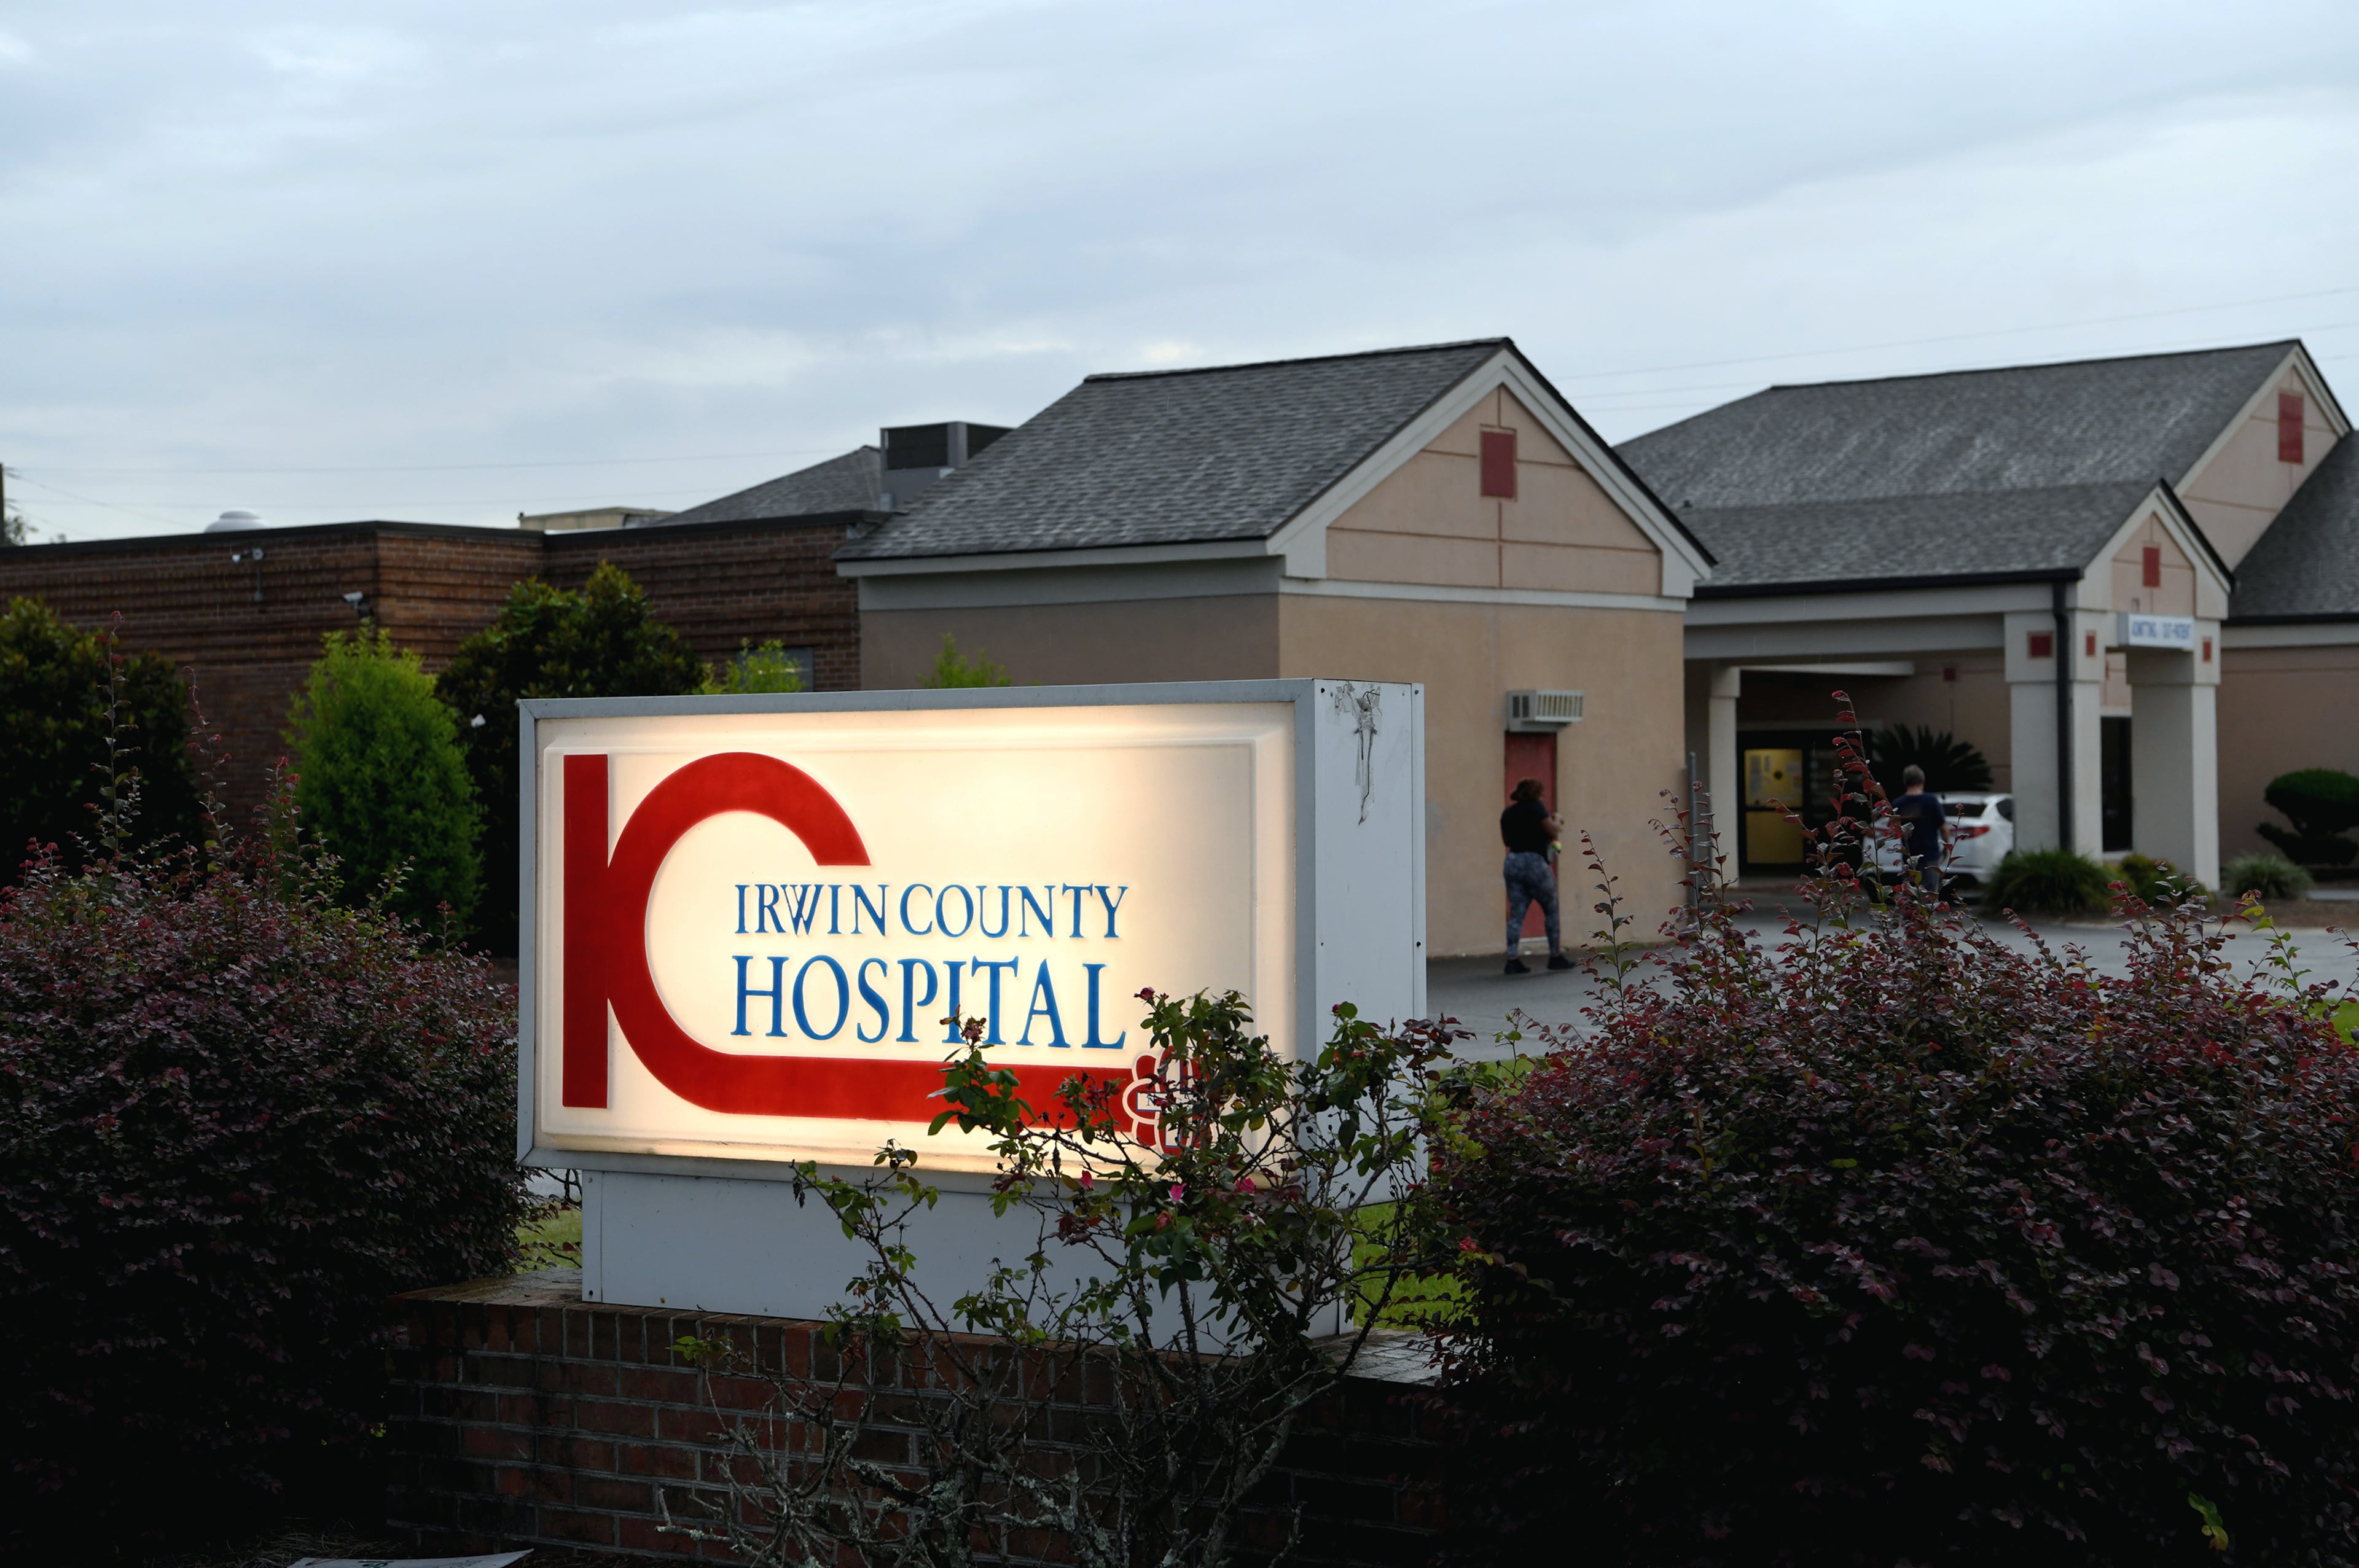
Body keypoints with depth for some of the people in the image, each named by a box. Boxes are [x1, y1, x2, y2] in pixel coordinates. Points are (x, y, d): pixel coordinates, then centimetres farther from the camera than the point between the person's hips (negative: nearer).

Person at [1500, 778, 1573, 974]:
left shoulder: (1508, 813, 11)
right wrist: (1557, 820, 9)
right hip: (1535, 862, -6)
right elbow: (1552, 831, -10)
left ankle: (1512, 959, -4)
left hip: (1512, 862, 6)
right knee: (1551, 911, 8)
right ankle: (1556, 956, 11)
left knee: (1516, 914, 4)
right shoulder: (1535, 808, -8)